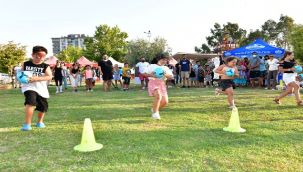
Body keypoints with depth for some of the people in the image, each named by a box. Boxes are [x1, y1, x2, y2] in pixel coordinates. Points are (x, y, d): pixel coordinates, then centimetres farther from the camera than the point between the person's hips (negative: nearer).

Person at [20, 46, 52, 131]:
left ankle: (40, 122, 42)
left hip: (41, 88, 2)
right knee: (31, 101, -28)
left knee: (43, 106, 13)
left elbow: (50, 76, -14)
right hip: (29, 86, -2)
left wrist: (37, 78, -25)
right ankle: (27, 124, -18)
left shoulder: (45, 66, -1)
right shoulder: (25, 64, 3)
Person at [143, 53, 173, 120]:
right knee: (158, 96, -31)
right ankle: (155, 112, -14)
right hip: (153, 83, -5)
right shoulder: (152, 66, 4)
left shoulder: (166, 68, 16)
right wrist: (152, 75, -19)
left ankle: (154, 109, 28)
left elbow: (171, 76, 5)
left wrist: (166, 75, -16)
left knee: (165, 101, -1)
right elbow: (145, 73, -2)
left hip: (162, 84, 6)